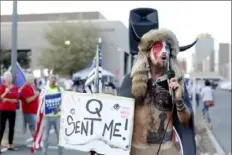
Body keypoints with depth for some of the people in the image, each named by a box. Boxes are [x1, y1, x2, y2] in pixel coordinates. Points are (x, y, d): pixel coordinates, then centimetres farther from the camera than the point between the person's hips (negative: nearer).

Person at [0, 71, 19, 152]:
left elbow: (17, 99, 0)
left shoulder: (15, 88, 6)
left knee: (11, 128, 9)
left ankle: (10, 145, 18)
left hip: (12, 111, 4)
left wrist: (8, 99, -14)